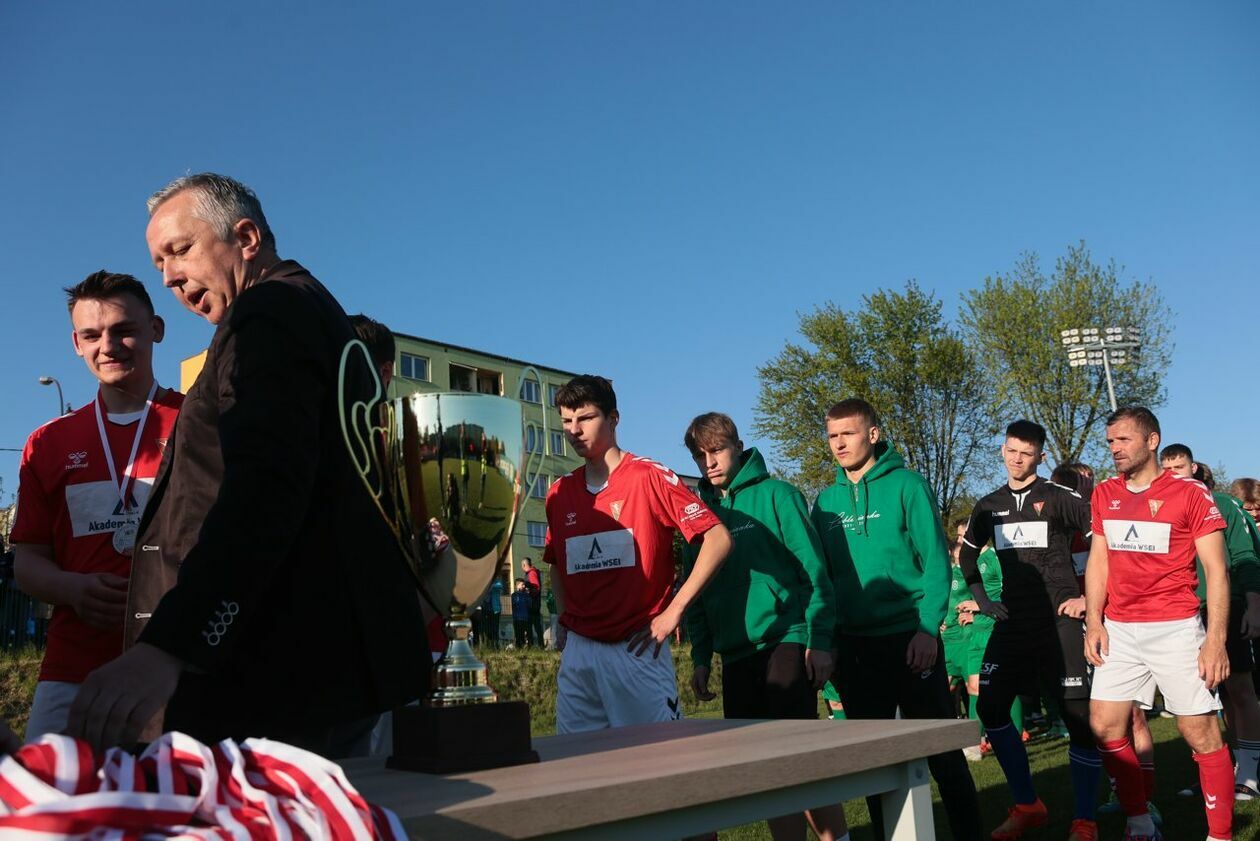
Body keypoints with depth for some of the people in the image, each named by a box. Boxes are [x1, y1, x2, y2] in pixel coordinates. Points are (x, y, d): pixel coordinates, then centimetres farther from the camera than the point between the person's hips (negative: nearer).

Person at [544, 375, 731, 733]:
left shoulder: (650, 477, -6)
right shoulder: (559, 493, 10)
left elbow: (718, 538, -9)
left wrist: (675, 609, -12)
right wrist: (564, 621, 11)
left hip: (638, 647, -5)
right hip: (578, 650, 5)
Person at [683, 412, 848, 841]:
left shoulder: (776, 495, -1)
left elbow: (813, 569, -6)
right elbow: (696, 591, 15)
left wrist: (819, 639, -13)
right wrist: (701, 657, 10)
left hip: (786, 642, -5)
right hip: (735, 656, 5)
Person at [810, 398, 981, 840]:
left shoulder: (906, 485, -4)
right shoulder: (825, 501, 8)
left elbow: (935, 562, -9)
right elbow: (821, 573, 11)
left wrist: (928, 629, -17)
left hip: (910, 638, -4)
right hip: (854, 645, 4)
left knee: (940, 748, 4)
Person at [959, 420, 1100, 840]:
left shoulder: (1060, 498, -4)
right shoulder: (989, 506, 11)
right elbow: (967, 553, 26)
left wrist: (1089, 597, -10)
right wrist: (981, 599, 15)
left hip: (1059, 620, -5)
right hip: (1012, 620, 5)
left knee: (1079, 714, -6)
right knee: (990, 707, 2)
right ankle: (1027, 805, 16)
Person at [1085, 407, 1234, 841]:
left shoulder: (1190, 493, -5)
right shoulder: (1104, 495, 10)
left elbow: (1216, 569, -6)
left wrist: (1216, 638, -13)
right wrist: (1094, 620, 3)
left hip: (1175, 628, -5)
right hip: (1118, 629, 5)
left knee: (1200, 731, -3)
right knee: (1105, 726, 3)